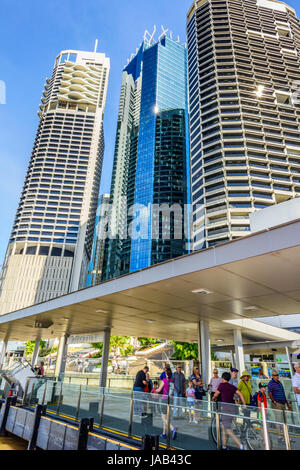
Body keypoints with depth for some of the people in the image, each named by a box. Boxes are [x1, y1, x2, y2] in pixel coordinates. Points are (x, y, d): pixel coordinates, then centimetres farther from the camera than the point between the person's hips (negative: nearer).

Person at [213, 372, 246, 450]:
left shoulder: (222, 385, -6)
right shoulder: (232, 386, 13)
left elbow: (216, 395, 2)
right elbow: (240, 394, 4)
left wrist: (214, 399, 24)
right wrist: (244, 404, 5)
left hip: (225, 407, -8)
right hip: (232, 407, 8)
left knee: (228, 430, -4)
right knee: (223, 427, 19)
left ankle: (240, 445, -14)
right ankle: (224, 446, 25)